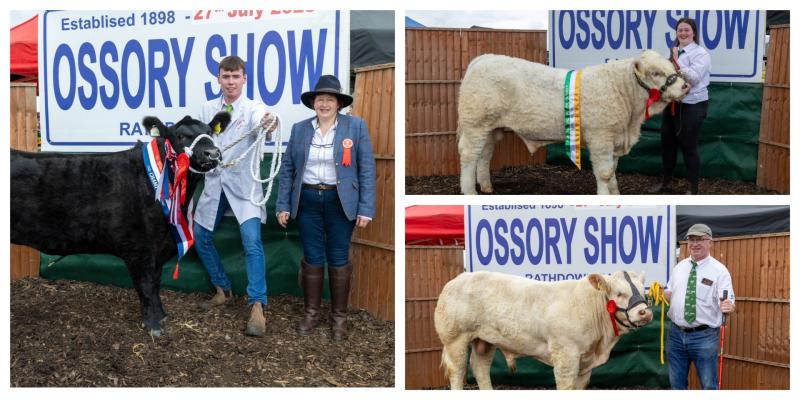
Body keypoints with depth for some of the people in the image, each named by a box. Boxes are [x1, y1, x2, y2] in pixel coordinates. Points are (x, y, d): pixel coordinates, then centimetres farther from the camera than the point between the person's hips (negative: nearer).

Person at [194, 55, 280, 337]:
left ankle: (257, 307, -20)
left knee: (252, 242, -19)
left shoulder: (253, 108, -8)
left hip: (242, 185, -5)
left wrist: (270, 124, -55)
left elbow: (261, 125, -31)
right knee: (201, 237, 12)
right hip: (214, 184, 5)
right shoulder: (207, 108, 7)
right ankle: (222, 290, 31)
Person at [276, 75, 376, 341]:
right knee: (312, 259, 7)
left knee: (338, 259, 3)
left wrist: (365, 209, -9)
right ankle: (311, 313, 19)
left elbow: (366, 169, -4)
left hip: (340, 202, -2)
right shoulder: (300, 129, 4)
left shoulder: (355, 127, -3)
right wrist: (283, 206, 2)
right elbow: (287, 169, 7)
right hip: (307, 201, 2)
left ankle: (339, 316, 15)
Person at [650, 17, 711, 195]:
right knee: (667, 143, 13)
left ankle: (693, 188, 9)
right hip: (672, 104, 8)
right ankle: (666, 182, 27)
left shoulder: (700, 53, -9)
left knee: (688, 146, -2)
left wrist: (676, 63, -22)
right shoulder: (674, 52, 15)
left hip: (692, 106, -8)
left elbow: (694, 78, -22)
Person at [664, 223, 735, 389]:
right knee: (677, 383, 14)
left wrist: (729, 307, -38)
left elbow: (729, 304, -15)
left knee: (708, 385, 3)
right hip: (676, 333, 5)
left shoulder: (719, 270, -8)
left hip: (704, 336, -5)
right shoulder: (679, 267, 10)